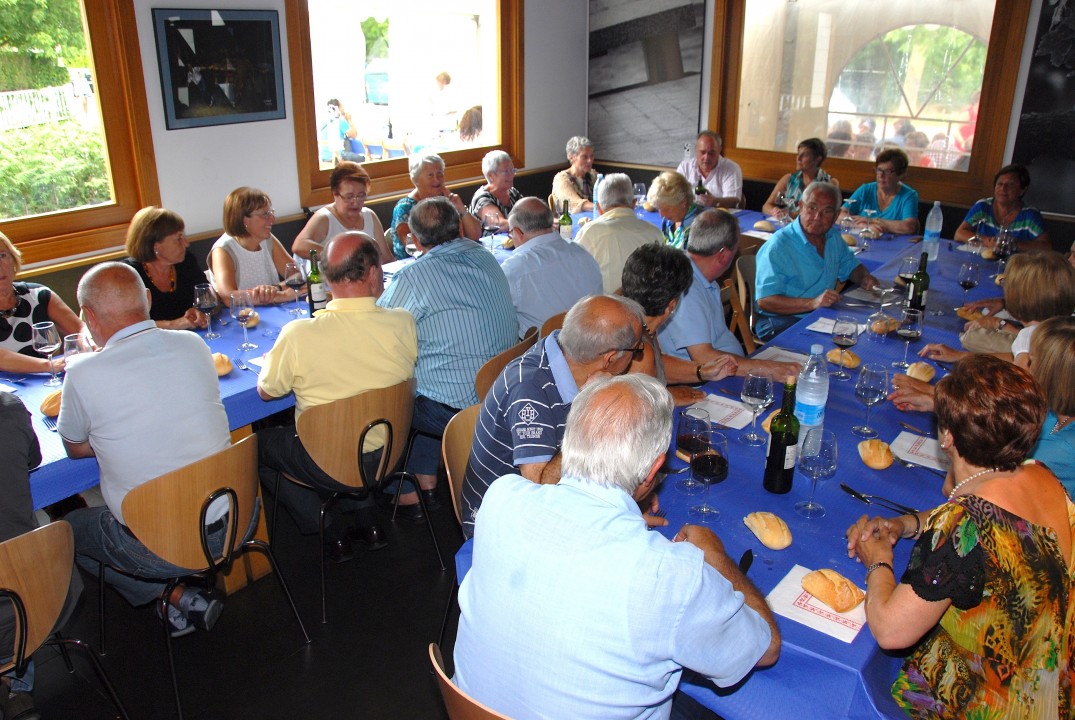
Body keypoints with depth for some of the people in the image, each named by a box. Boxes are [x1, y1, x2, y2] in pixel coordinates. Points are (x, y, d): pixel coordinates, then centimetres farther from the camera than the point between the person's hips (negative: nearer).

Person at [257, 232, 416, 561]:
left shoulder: (298, 335, -24)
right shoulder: (403, 324, -18)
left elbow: (266, 392, -5)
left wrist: (273, 358, 15)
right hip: (391, 455, 4)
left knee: (257, 443, 22)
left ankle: (332, 532, 21)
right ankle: (366, 517, 28)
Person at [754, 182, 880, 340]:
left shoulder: (834, 236, 11)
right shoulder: (778, 246, -15)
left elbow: (850, 266, 30)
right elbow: (764, 301, -23)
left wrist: (865, 278, 6)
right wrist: (813, 303, -32)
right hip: (781, 322, -7)